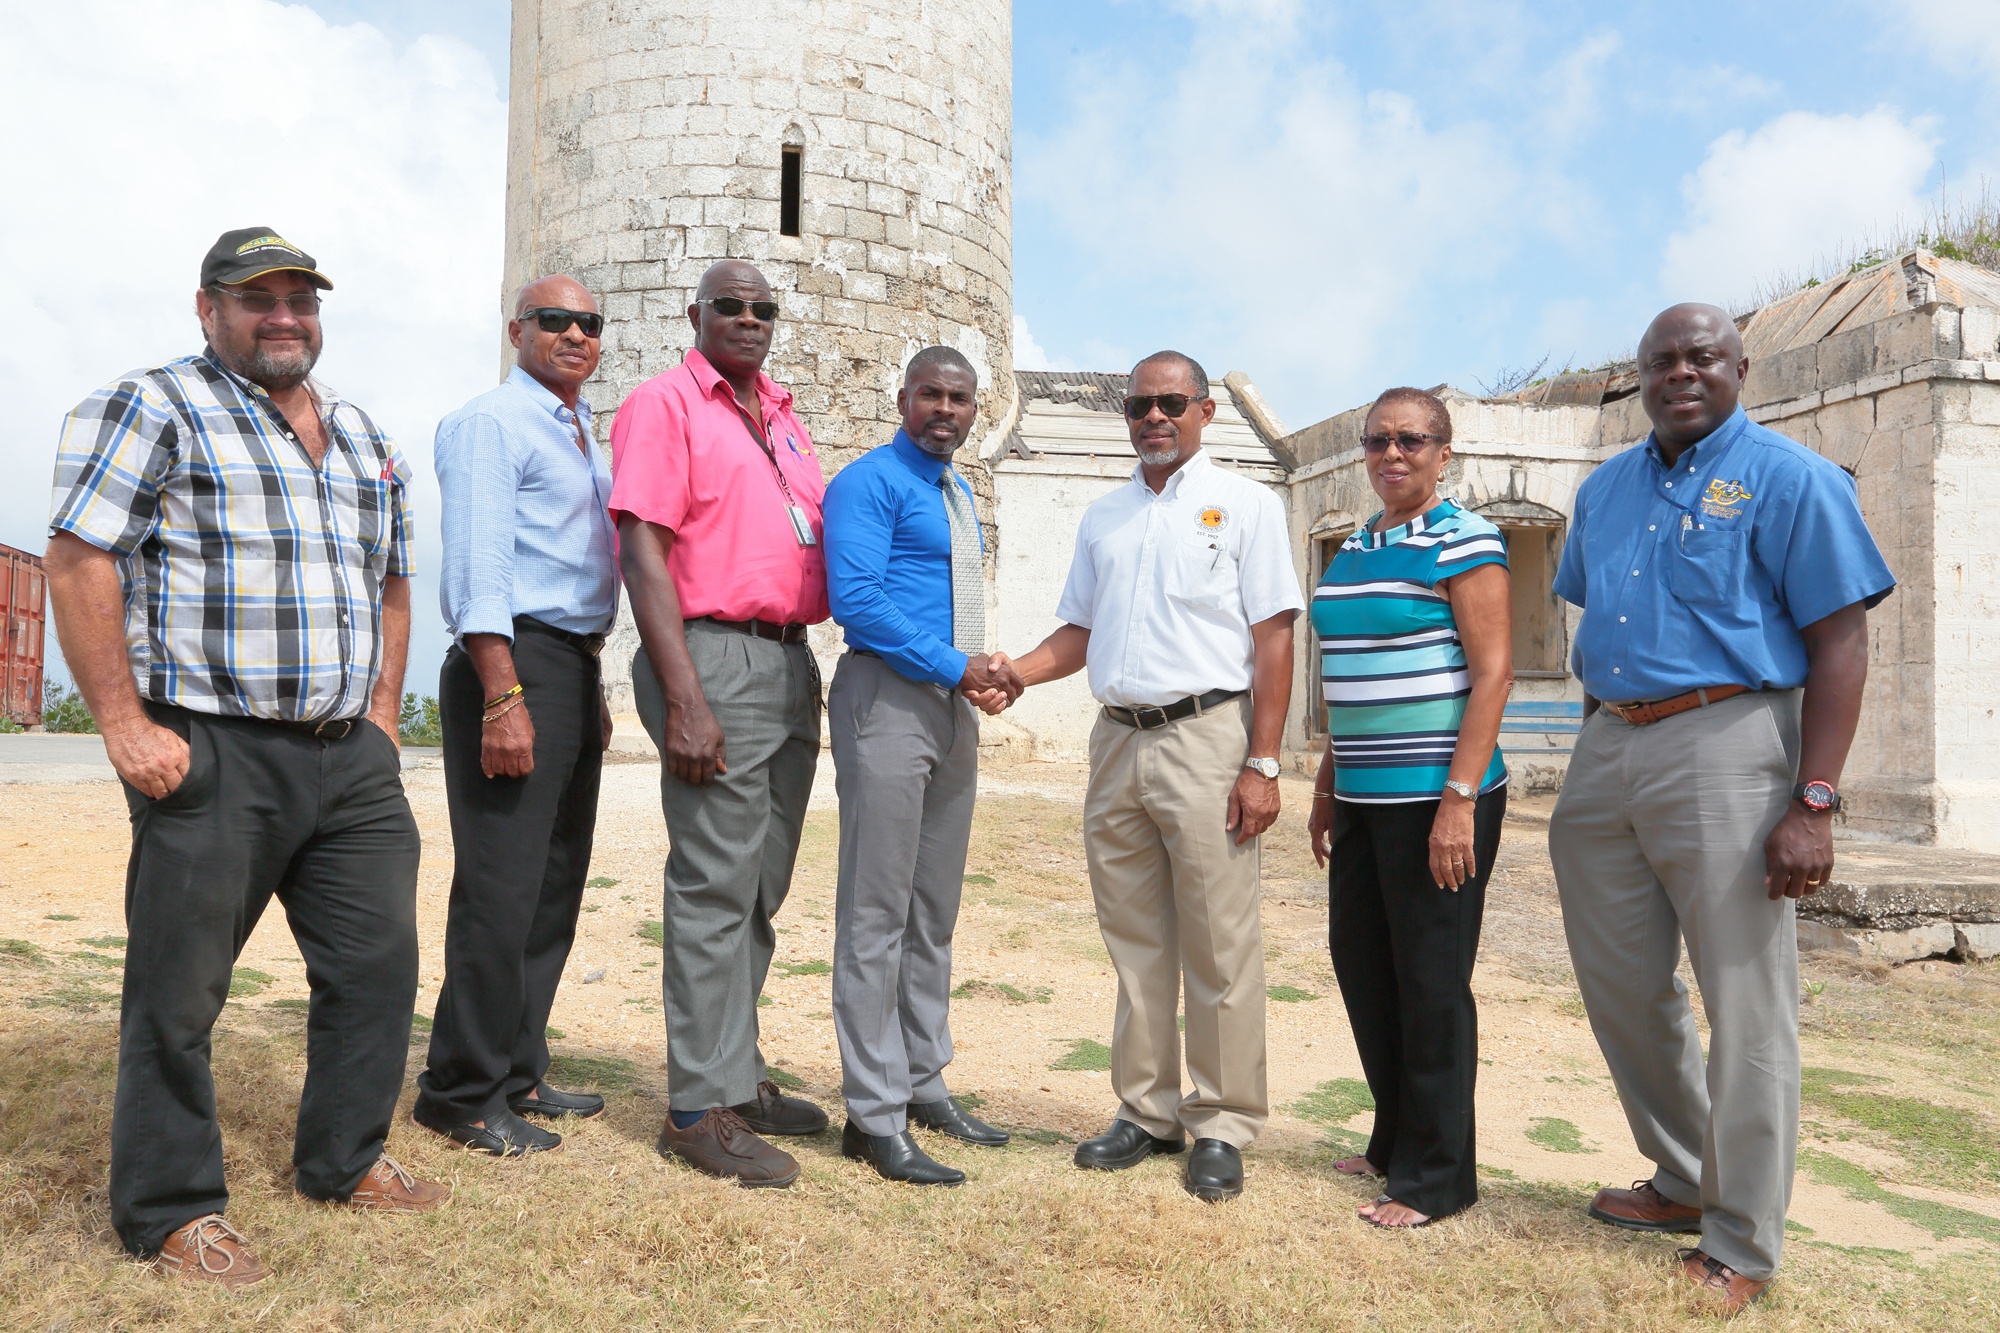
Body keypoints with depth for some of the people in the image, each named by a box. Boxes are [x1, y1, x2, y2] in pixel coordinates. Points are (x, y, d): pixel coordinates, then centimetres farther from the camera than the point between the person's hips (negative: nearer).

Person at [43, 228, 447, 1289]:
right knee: (178, 992, 3)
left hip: (351, 761, 7)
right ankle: (169, 1210, 20)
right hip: (212, 757, -6)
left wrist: (382, 713, 14)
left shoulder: (363, 437, 18)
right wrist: (125, 726, -15)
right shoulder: (153, 408, -2)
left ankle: (343, 1161, 30)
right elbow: (78, 561, -9)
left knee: (377, 962, 11)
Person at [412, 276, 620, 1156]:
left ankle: (516, 1073, 22)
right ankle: (462, 1093, 5)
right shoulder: (492, 422, -5)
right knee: (500, 890, -7)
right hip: (515, 662, -9)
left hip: (576, 668, 9)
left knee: (554, 887, 11)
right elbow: (477, 565, -15)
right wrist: (503, 696, -23)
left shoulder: (582, 439, 22)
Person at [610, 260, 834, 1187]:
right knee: (716, 887, -5)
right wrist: (684, 700, -20)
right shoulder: (664, 403, -2)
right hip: (716, 657, -7)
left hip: (792, 661, 8)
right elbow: (643, 551, -11)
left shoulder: (784, 419, 20)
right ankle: (702, 1107, 5)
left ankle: (738, 1074, 23)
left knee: (762, 889, 12)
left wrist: (807, 670, 14)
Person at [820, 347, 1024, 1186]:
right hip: (888, 701, -9)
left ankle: (922, 1083, 24)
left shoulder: (961, 494, 20)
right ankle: (875, 1115, 3)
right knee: (877, 916, -4)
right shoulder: (869, 482, -7)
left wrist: (985, 670, 5)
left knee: (933, 916, 13)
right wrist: (954, 664, -18)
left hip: (953, 708, 9)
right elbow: (856, 597, -19)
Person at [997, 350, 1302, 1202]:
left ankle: (1222, 1127, 11)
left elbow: (1273, 639, -3)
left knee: (1217, 941, -1)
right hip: (1117, 740, 5)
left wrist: (1262, 764, -11)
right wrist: (1010, 675, 1)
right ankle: (1147, 1112, 21)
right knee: (1135, 940, 10)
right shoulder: (1102, 518, 19)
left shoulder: (1243, 506, 3)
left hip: (1205, 735, -5)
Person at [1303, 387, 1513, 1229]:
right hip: (1366, 798, 8)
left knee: (1430, 983, 1)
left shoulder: (1462, 543, -8)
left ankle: (1437, 1175, 16)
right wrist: (1328, 787, 17)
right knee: (1363, 967, 14)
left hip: (1436, 796, -8)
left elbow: (1493, 671, -14)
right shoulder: (1353, 550, 15)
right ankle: (1395, 1141, 31)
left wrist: (1459, 800, -20)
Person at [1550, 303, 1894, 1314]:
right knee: (1621, 987, 14)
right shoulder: (1604, 489, 15)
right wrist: (1594, 758, 15)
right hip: (1606, 750, 7)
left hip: (1721, 746, -6)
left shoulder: (1789, 479, -4)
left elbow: (1840, 641, -9)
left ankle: (1740, 1248, 15)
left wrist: (1813, 805, -17)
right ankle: (1685, 1182, 34)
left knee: (1746, 1008, 0)